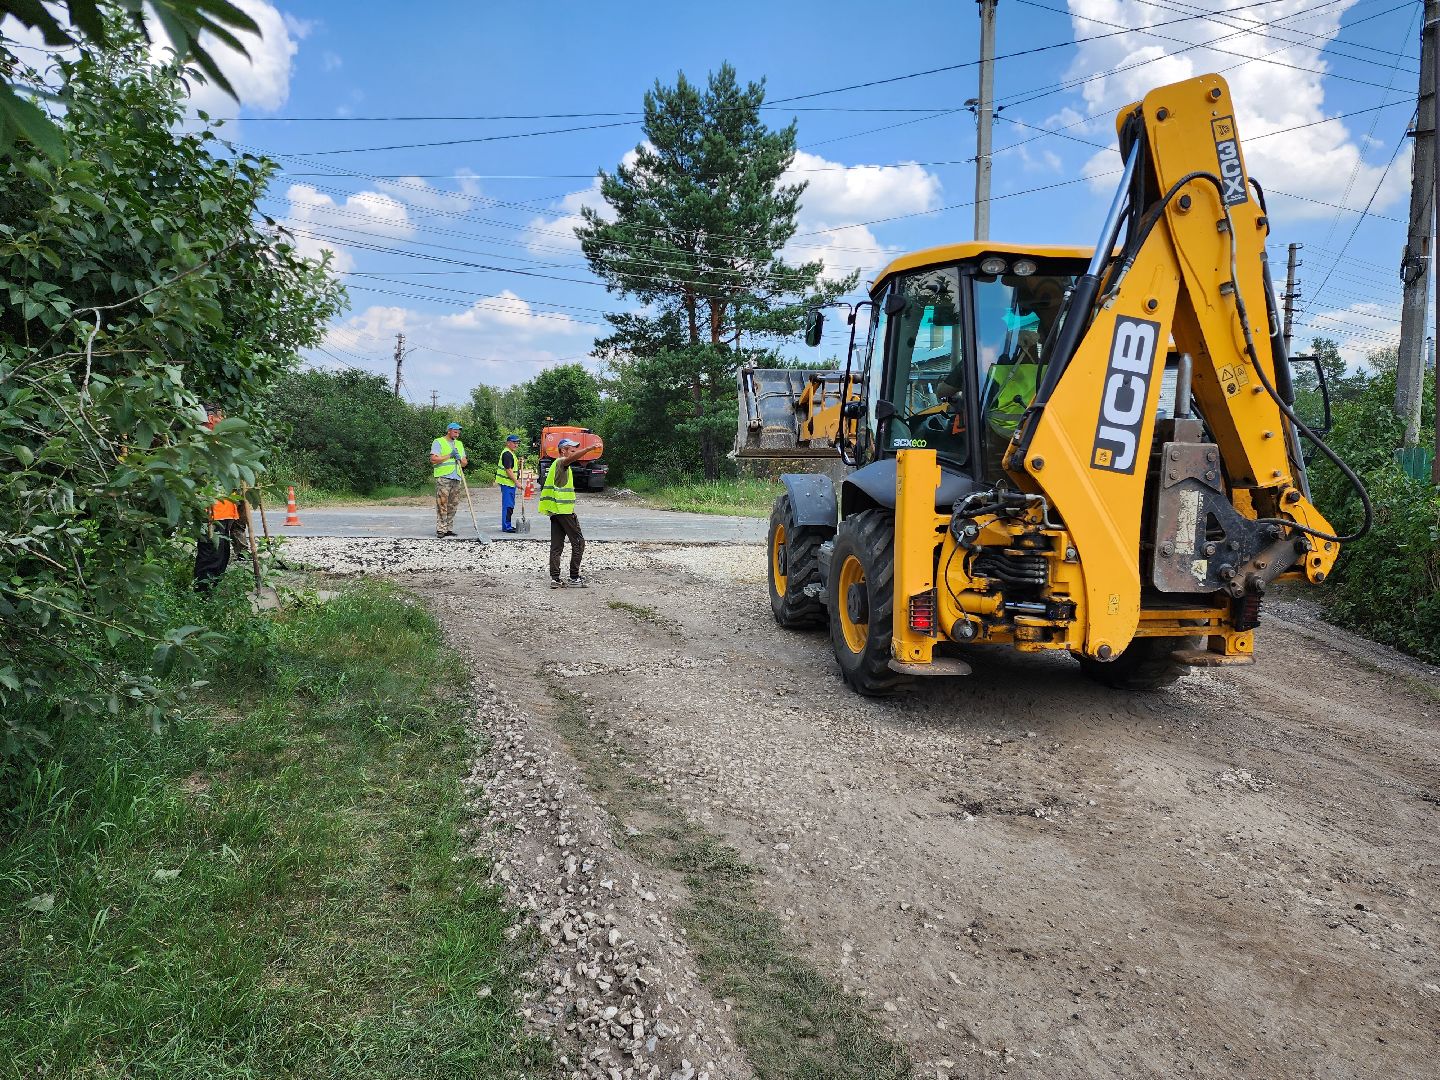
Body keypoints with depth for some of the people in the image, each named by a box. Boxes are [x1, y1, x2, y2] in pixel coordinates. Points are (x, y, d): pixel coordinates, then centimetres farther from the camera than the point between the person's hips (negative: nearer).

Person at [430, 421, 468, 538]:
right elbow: (433, 459, -10)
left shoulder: (459, 444, 22)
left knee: (453, 505, 5)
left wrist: (460, 459, -1)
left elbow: (464, 463, 21)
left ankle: (449, 528, 10)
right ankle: (440, 529, -8)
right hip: (443, 477, -6)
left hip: (456, 478, 6)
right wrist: (449, 456, -9)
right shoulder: (438, 442, 2)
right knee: (442, 504, -9)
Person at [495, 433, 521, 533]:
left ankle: (507, 525, 24)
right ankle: (506, 527, -8)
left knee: (510, 505, 16)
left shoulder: (510, 453, 19)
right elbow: (508, 470, -20)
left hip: (510, 483, 11)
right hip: (507, 483, -11)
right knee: (508, 505, -10)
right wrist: (517, 482, -20)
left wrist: (518, 463, 10)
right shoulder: (507, 454, -15)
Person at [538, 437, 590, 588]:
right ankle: (574, 578, -4)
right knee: (578, 542, -4)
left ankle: (555, 579, 1)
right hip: (564, 510, -10)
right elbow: (572, 458, -32)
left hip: (555, 511, 10)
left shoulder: (557, 465, 23)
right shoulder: (561, 462, -8)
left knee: (556, 545, 5)